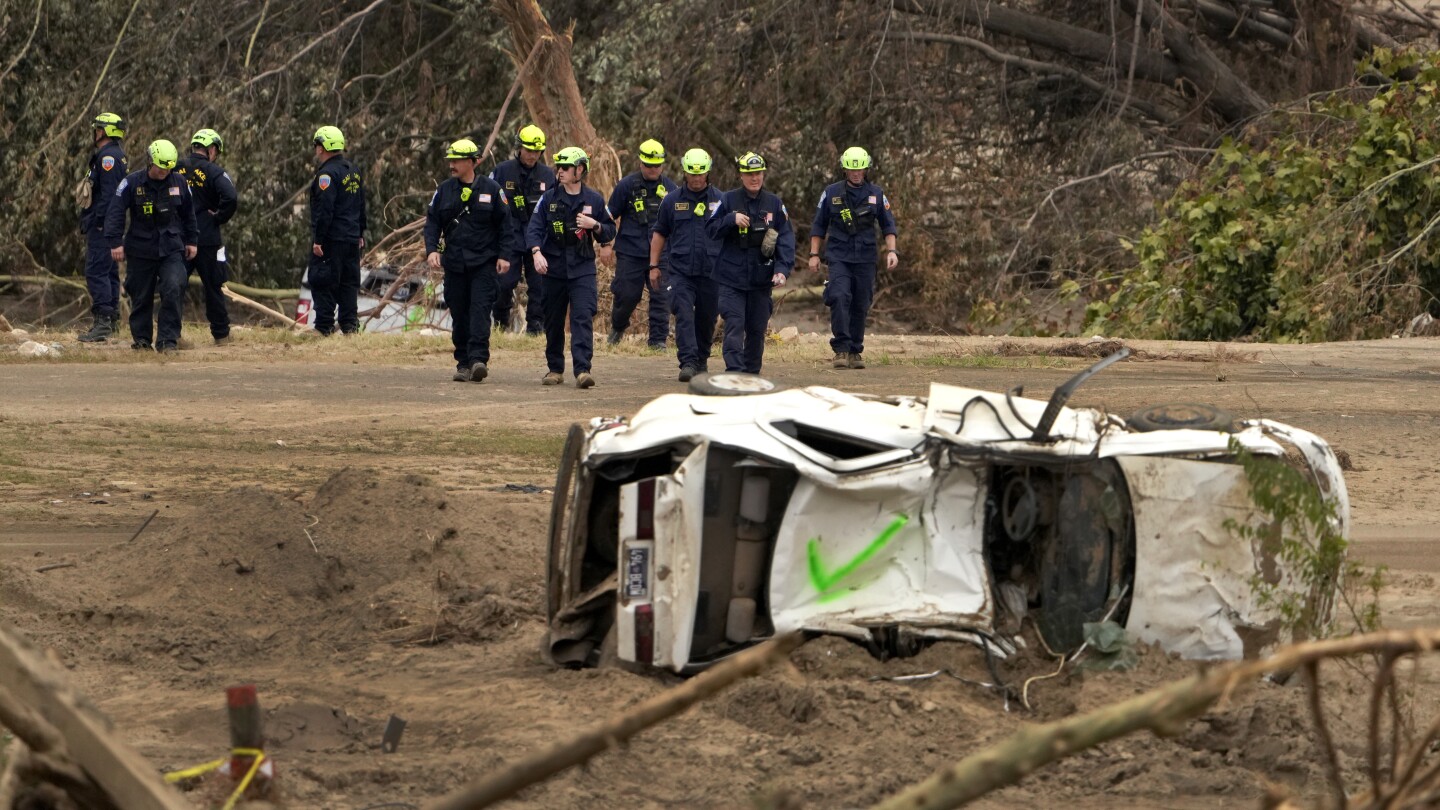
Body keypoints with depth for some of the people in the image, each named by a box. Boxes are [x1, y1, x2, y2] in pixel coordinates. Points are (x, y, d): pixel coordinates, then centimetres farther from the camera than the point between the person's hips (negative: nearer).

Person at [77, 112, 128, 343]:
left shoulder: (108, 156, -14)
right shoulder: (117, 155, 19)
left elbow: (109, 192, -22)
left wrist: (99, 220, -22)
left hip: (102, 224, -11)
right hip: (111, 224, 11)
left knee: (96, 272, -13)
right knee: (109, 271, 14)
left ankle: (102, 321, -19)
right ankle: (112, 318, 19)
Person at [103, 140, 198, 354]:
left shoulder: (179, 183, 3)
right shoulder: (132, 183, -6)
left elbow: (188, 214, 17)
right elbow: (115, 212, -7)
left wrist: (191, 240, 19)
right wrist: (115, 242, -15)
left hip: (171, 249, 1)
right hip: (140, 250, -1)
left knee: (174, 290, -16)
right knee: (141, 296, 6)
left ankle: (168, 340, -12)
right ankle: (141, 339, 21)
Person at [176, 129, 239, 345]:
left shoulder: (176, 169, 4)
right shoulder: (214, 173, -8)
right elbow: (231, 199, -22)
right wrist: (218, 219, -6)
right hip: (206, 239, -3)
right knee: (213, 287, 8)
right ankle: (221, 334, 14)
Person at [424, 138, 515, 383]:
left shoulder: (491, 189, 0)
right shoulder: (444, 191, 8)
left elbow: (505, 224, 3)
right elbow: (432, 222, 9)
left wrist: (504, 255, -3)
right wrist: (432, 249, -7)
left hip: (484, 263, -4)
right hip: (454, 265, 4)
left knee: (480, 310, -14)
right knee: (459, 315, 6)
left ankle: (478, 359, -20)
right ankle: (464, 363, 12)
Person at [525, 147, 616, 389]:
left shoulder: (594, 200, 6)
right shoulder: (549, 199, 4)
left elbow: (610, 233, 12)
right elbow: (534, 228, -3)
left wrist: (594, 225, -9)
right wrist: (537, 253, -21)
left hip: (583, 269, -1)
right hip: (554, 268, 1)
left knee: (583, 318, -14)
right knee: (553, 322, 8)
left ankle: (582, 370, -20)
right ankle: (555, 369, 22)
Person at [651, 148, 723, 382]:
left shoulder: (719, 200, 5)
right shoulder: (672, 200, 7)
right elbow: (659, 233, 13)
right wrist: (654, 266, 9)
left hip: (710, 272, 1)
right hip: (680, 271, -1)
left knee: (706, 318, 9)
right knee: (684, 315, -14)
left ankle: (702, 359, 27)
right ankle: (688, 362, -20)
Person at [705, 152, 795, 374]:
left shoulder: (775, 204, 4)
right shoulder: (728, 200, 1)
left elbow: (786, 239, 1)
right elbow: (710, 229, 1)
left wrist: (782, 269, -12)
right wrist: (732, 220, -17)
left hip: (761, 279, 2)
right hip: (731, 277, -2)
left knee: (757, 328, 9)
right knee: (734, 325, -13)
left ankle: (752, 371, 23)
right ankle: (734, 371, -19)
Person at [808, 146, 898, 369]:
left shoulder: (876, 194, 7)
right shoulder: (832, 193, 5)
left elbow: (888, 225, 12)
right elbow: (819, 225, 11)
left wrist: (891, 251, -1)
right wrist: (814, 254, 6)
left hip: (865, 258, 2)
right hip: (839, 257, -2)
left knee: (860, 306, 3)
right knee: (840, 298, -19)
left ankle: (855, 351, 13)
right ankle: (841, 349, -19)